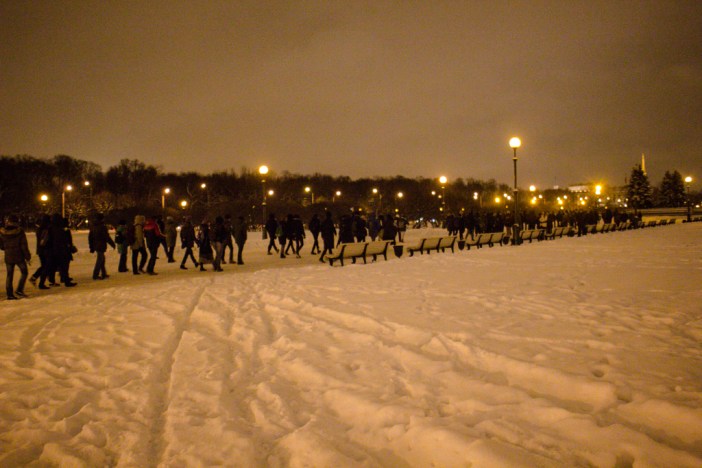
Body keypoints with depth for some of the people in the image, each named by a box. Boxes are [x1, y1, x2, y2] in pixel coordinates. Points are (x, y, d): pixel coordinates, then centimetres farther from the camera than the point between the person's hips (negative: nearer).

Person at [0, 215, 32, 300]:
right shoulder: (20, 232, -11)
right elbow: (24, 246, -10)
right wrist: (28, 257, -1)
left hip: (8, 257, 3)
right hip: (19, 257, -3)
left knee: (9, 275, 10)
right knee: (24, 272, 12)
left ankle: (9, 294, 11)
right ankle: (19, 290, 2)